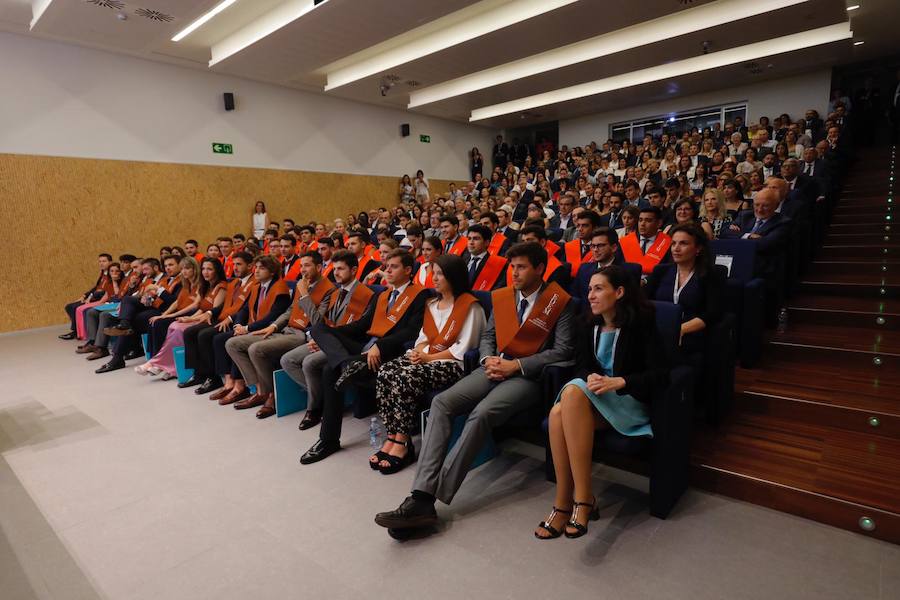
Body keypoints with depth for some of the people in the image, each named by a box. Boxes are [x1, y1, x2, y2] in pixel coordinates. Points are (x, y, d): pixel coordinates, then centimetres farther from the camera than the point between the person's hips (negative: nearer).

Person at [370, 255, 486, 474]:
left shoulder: (470, 306, -5)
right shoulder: (432, 304, 20)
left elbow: (462, 349, -10)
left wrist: (429, 357, -13)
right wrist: (418, 351, -2)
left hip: (454, 365, -7)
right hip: (427, 357, 7)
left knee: (406, 377, -32)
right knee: (385, 372, -20)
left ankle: (402, 442, -21)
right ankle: (392, 437, -18)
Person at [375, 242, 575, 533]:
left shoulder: (559, 302, 0)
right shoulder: (500, 296, 16)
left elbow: (563, 350, -6)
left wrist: (516, 365, -13)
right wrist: (488, 359, -3)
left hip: (527, 376, -5)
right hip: (495, 368, 6)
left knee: (481, 414, -32)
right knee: (441, 402, -19)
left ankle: (432, 498, -27)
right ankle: (421, 497, -25)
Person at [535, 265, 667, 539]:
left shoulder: (641, 323, -7)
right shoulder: (590, 326, 10)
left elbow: (660, 375, -14)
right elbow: (581, 365, 8)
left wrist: (617, 381, -28)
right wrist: (591, 377, -17)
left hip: (630, 402, -4)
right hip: (594, 399, 5)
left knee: (573, 391, -34)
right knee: (558, 413, -31)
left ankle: (584, 498, -30)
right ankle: (564, 503, -23)